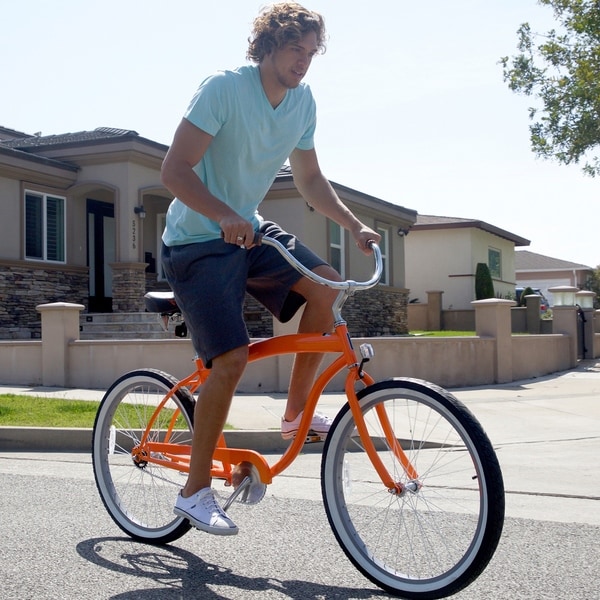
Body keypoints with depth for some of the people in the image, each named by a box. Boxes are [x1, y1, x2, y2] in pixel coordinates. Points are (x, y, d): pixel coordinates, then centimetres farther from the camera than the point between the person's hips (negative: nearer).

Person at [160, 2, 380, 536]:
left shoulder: (303, 102, 2)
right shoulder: (224, 89, -19)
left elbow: (310, 180, 13)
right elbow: (174, 171, -24)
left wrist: (355, 225, -1)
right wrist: (224, 216, -40)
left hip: (249, 230, 7)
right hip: (198, 242, -6)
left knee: (325, 283, -18)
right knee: (232, 357, -18)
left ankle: (296, 412, -1)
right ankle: (195, 491, -2)